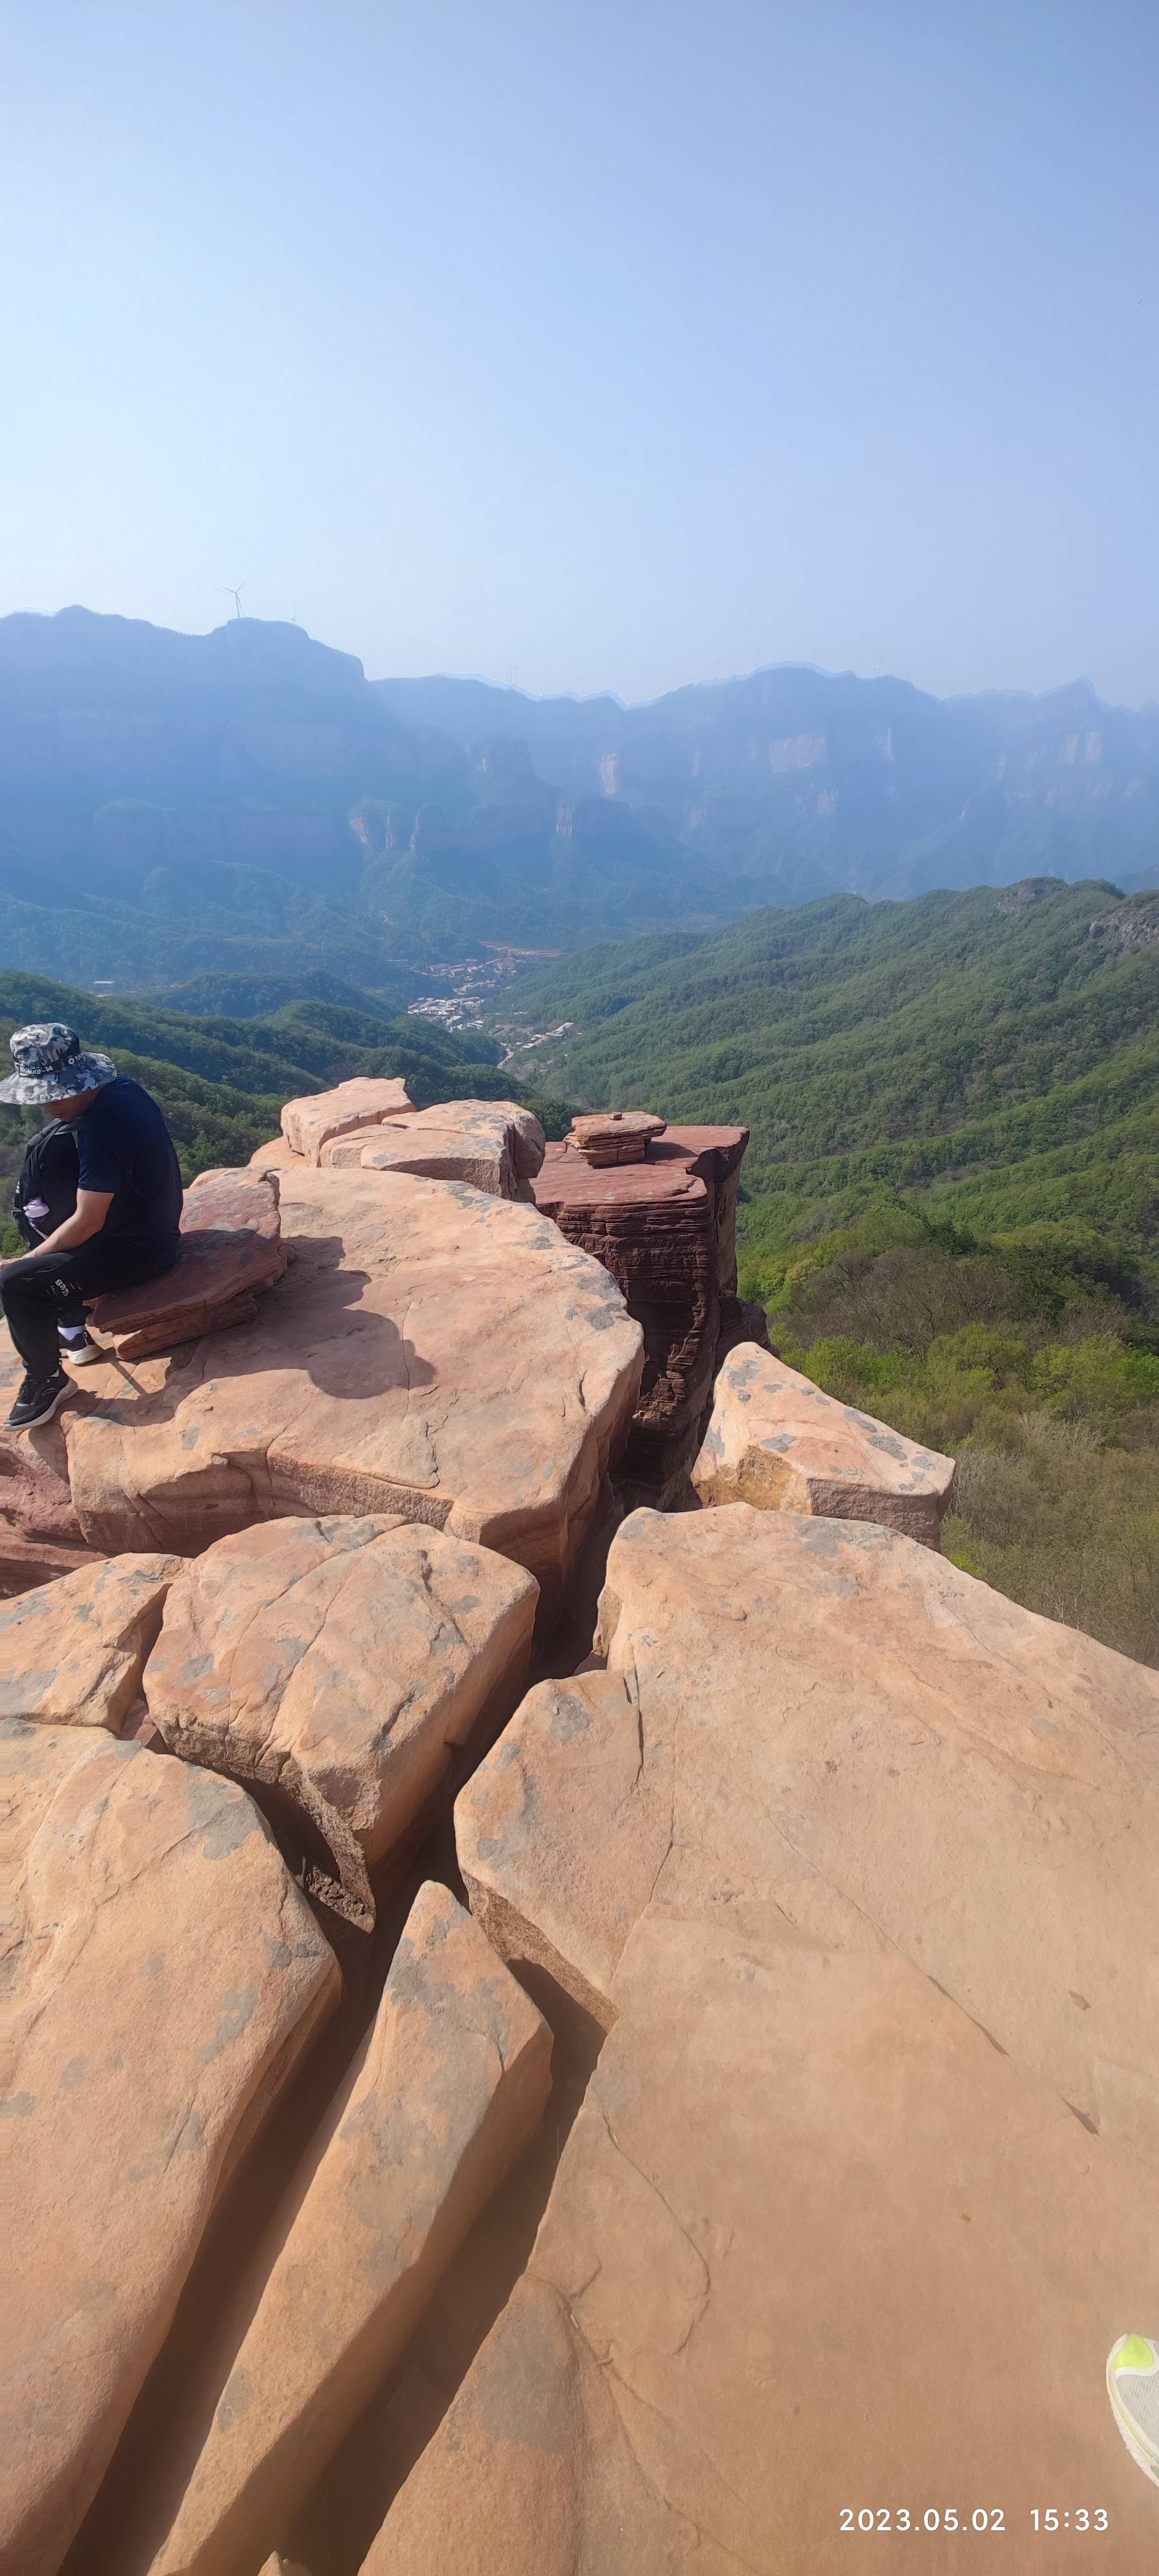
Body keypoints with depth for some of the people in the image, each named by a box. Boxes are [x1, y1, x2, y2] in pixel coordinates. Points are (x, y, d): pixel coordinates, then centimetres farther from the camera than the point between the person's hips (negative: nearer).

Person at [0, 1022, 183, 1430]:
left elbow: (88, 1224, -23)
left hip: (140, 1249, -10)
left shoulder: (99, 1130, -30)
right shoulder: (122, 1088, -3)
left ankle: (47, 1380, 10)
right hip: (149, 1219, 10)